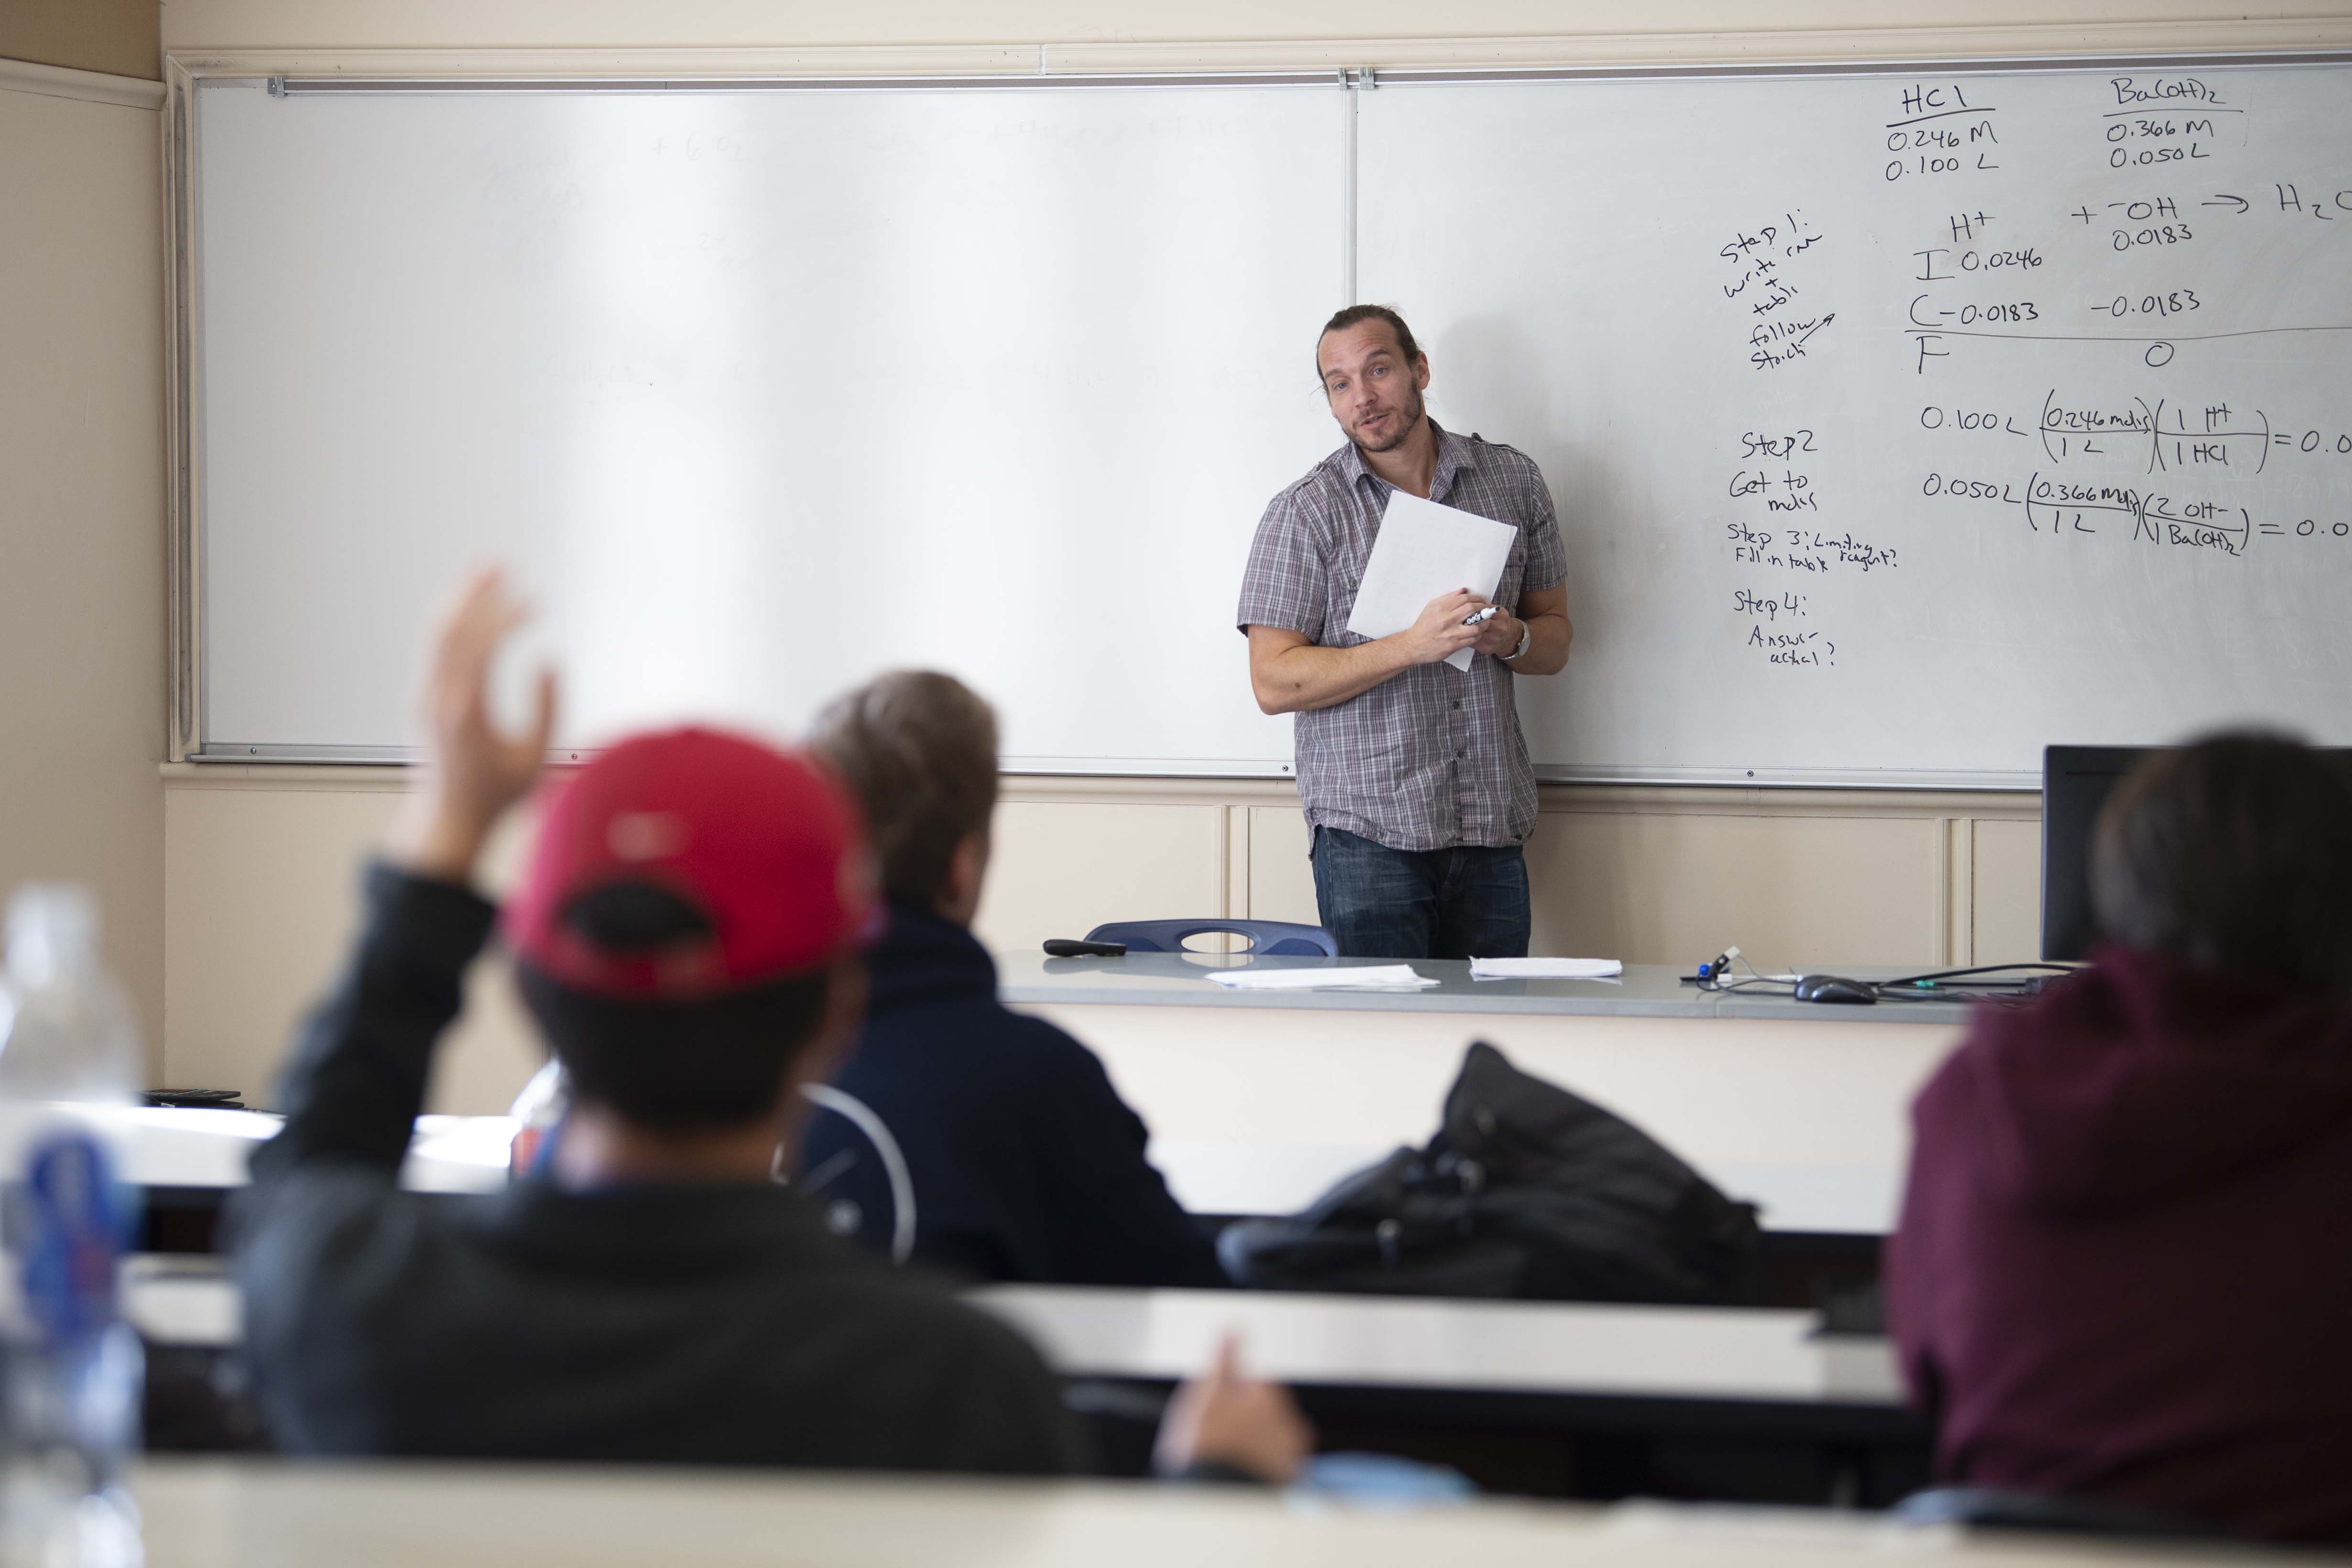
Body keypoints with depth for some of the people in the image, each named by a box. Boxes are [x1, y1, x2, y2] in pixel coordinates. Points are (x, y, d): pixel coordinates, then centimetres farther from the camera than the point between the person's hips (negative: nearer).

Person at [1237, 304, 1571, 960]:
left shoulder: (1512, 481, 10)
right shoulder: (1304, 513, -1)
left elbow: (1555, 639, 17)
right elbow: (1274, 683, -7)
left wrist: (1511, 638, -7)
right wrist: (1414, 645, -17)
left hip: (1493, 832, 3)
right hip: (1370, 833, -3)